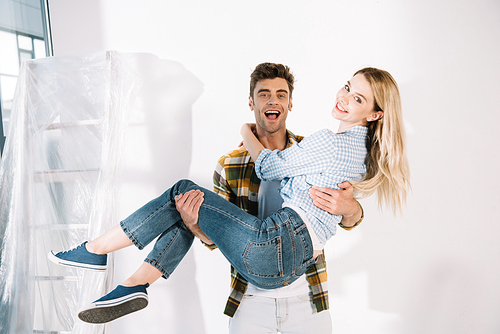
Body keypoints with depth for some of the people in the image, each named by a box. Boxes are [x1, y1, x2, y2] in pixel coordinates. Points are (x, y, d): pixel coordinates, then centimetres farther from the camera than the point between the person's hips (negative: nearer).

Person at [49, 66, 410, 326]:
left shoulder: (331, 142, -13)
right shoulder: (361, 147, 16)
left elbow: (269, 166, -3)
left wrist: (247, 133, 14)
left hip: (276, 248, -10)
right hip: (288, 264, 10)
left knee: (184, 194, -3)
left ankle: (94, 250, 8)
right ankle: (134, 287, 7)